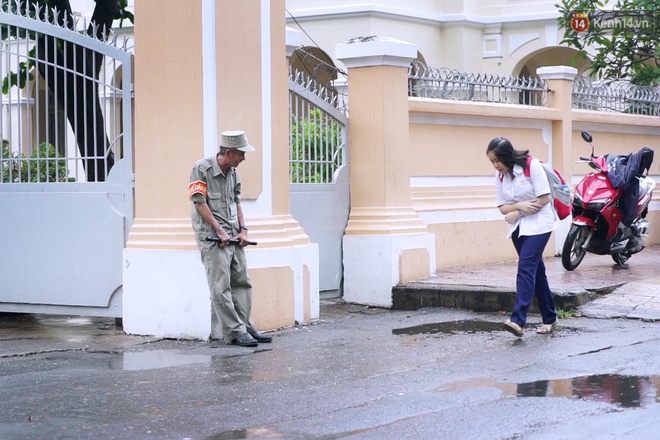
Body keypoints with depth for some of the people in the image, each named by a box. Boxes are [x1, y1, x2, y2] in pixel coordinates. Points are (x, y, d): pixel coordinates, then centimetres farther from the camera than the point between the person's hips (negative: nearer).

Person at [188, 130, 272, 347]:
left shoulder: (232, 173, 13)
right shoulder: (202, 169, -9)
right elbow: (199, 203, -12)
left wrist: (243, 230, 6)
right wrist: (219, 231, -13)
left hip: (233, 236, 8)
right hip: (212, 237, -8)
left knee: (242, 282, 7)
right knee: (221, 286, -9)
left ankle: (245, 327, 12)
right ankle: (234, 332, -8)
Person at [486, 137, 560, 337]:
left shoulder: (532, 165, -14)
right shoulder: (499, 176, 4)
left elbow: (544, 199, -16)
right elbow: (503, 208, 3)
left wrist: (517, 213, -13)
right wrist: (520, 205, -18)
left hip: (538, 224, -6)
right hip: (518, 228, 6)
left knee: (526, 267, -19)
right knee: (536, 271, 9)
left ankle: (518, 321, -29)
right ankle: (549, 319, 19)